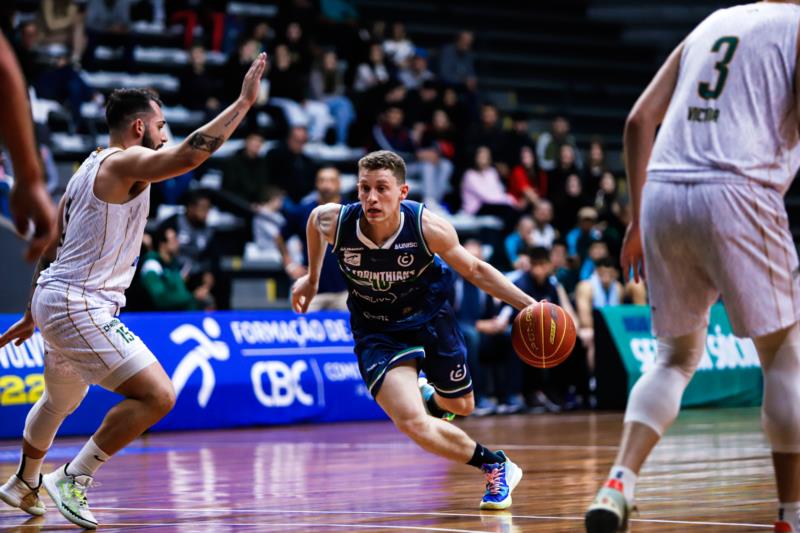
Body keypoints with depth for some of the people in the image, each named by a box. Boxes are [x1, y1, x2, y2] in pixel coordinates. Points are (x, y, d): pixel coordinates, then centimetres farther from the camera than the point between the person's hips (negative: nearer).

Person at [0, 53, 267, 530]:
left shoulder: (87, 172, 17)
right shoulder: (124, 163, -13)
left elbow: (50, 250, 23)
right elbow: (191, 154, -31)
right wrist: (244, 101, -25)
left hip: (56, 299, 11)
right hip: (80, 307, -11)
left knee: (60, 402, 33)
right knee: (157, 395, -16)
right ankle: (73, 479, -11)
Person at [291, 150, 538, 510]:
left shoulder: (429, 228, -27)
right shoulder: (334, 222, -26)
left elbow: (475, 270, -9)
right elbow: (314, 217, 2)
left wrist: (529, 304, -18)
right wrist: (311, 279, 15)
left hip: (428, 316, 1)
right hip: (377, 331, -1)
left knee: (460, 406, 18)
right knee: (413, 425, -21)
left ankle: (428, 397, 56)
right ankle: (495, 466, 1)